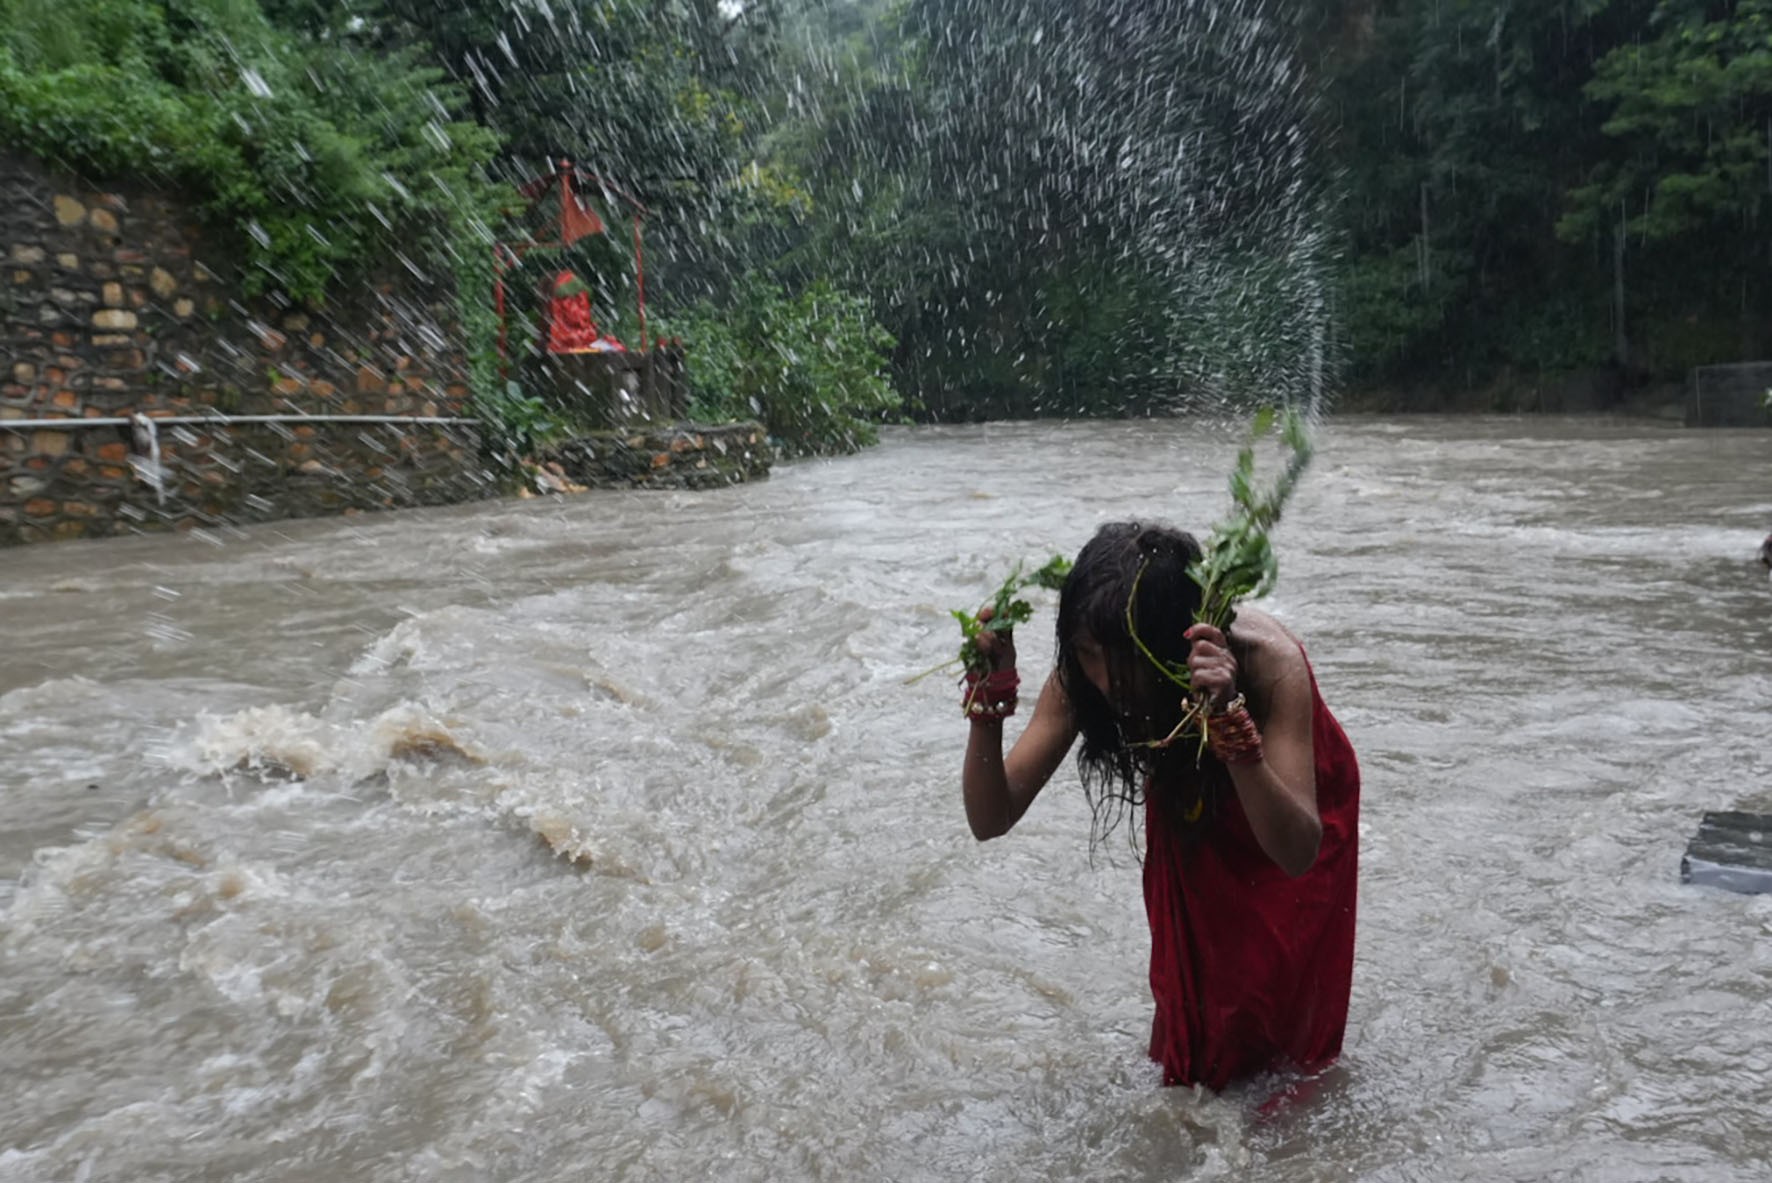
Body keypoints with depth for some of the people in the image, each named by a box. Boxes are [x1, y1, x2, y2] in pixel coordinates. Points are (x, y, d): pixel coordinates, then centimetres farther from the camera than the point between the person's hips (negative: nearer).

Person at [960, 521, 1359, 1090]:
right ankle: (1192, 1082, 42)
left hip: (1291, 796, -2)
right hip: (1189, 799, 2)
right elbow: (990, 820, -30)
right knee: (1190, 988, 12)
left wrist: (1229, 722, -60)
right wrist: (988, 699, -45)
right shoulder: (1082, 672, -32)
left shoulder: (1268, 660, -42)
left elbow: (1299, 854, -47)